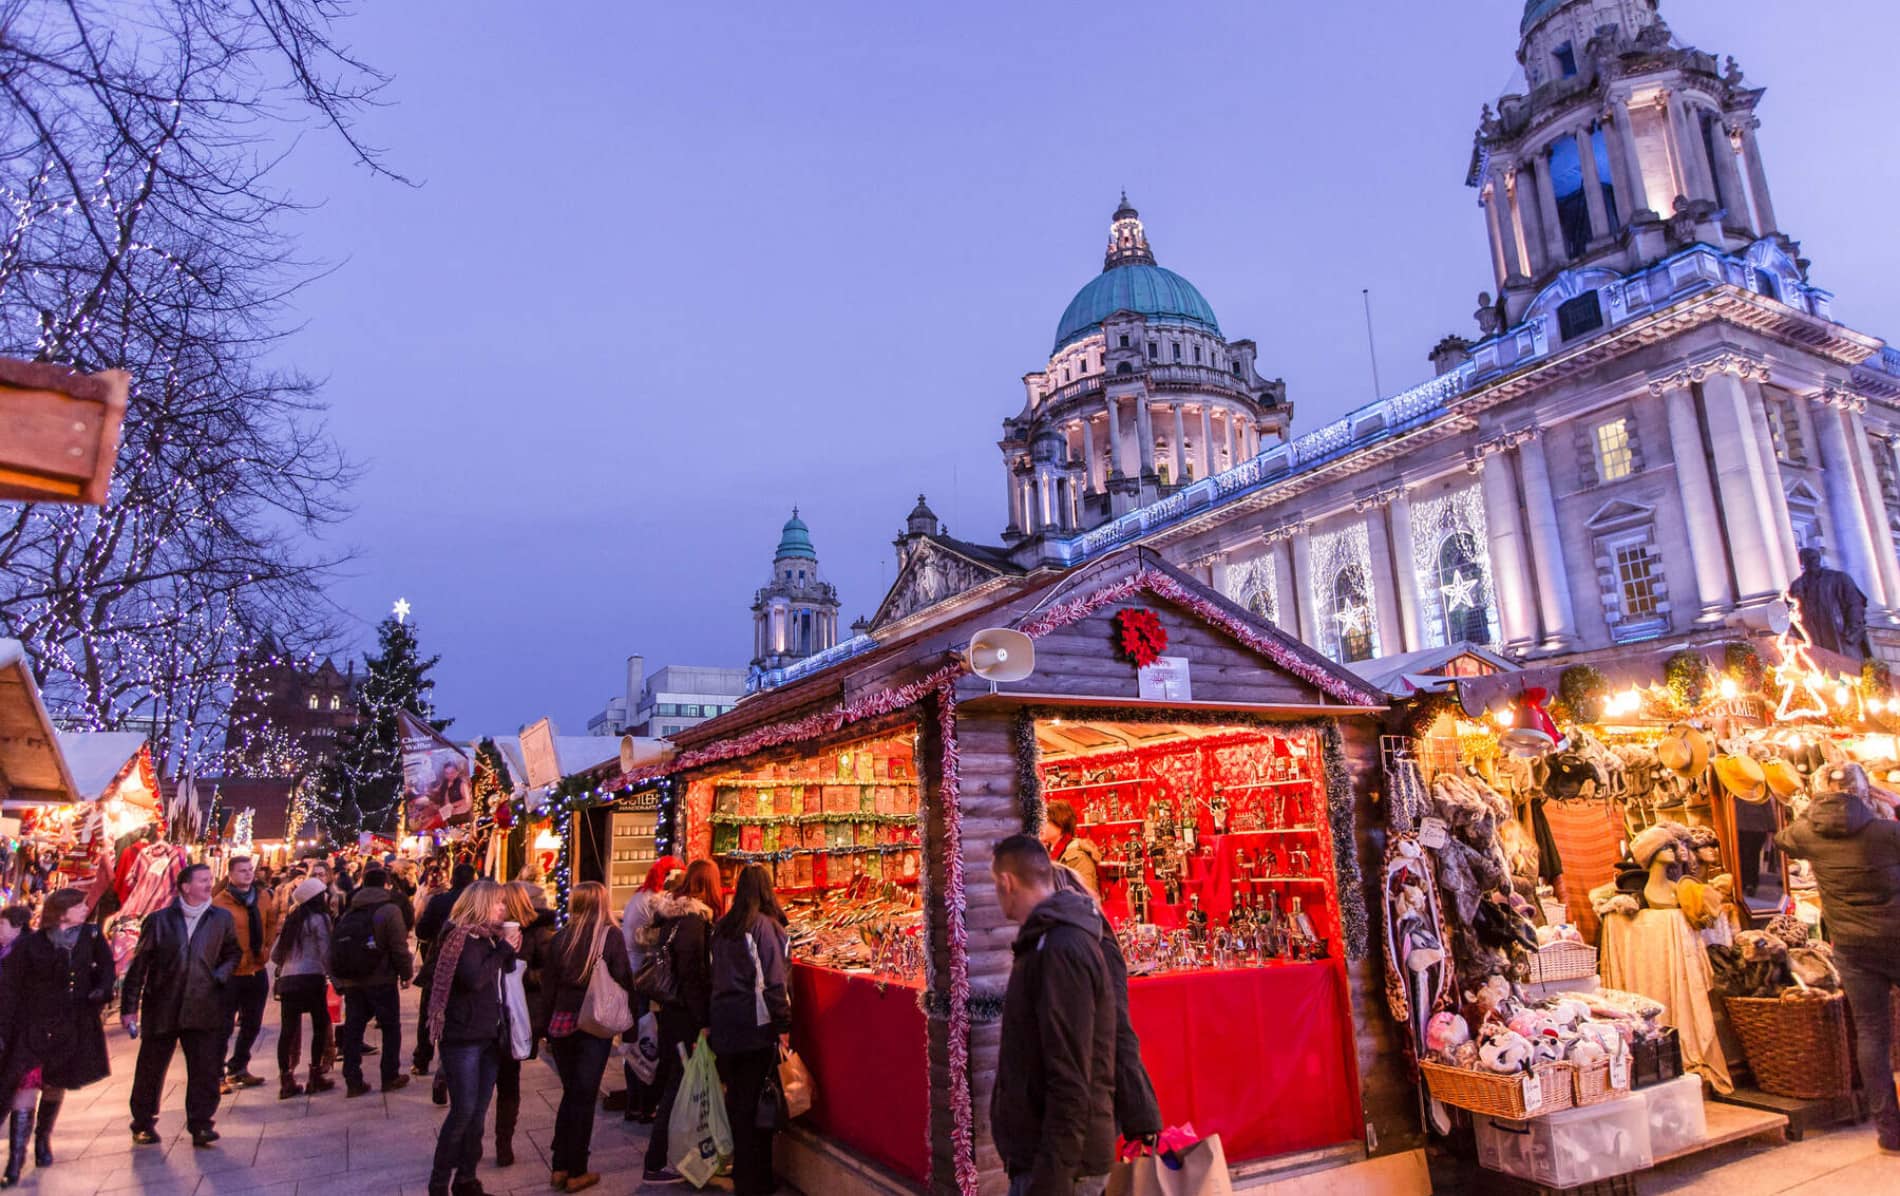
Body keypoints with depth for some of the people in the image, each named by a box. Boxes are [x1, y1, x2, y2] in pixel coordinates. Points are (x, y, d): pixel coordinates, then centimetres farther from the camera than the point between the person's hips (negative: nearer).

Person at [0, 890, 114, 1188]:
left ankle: (43, 1140, 34)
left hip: (74, 1027, 3)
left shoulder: (91, 936, -2)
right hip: (34, 1027, -3)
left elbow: (105, 964, 13)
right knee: (27, 1086, -12)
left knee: (55, 1086, 13)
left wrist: (102, 988, -6)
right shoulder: (28, 945, -10)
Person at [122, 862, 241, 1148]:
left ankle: (201, 1124, 4)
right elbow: (139, 964, 2)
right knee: (151, 1068, 12)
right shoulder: (159, 920, -1)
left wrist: (221, 975, -4)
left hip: (204, 1009, 0)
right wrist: (129, 1006, 0)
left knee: (205, 1069, -4)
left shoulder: (221, 919, 4)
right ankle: (143, 1123, 30)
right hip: (162, 1008, 0)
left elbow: (233, 953, 14)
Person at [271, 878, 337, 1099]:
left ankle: (286, 1081, 7)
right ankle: (315, 1077, 8)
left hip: (287, 980, 6)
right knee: (321, 1025, 7)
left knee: (288, 1029, 6)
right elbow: (326, 953, -9)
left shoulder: (292, 920, 16)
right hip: (311, 979, -6)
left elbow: (274, 955, 17)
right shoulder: (320, 919, -3)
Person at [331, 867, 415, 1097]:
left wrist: (340, 980, 16)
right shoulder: (389, 910, -10)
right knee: (391, 1027, 9)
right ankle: (390, 1077, 13)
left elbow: (336, 948, 8)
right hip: (381, 981, -5)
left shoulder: (347, 914, 8)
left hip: (351, 981, 5)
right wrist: (407, 972, 1)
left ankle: (353, 1081, 11)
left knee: (353, 1029, 11)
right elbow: (399, 947, -13)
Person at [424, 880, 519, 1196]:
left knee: (478, 1113, 11)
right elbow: (474, 979, -24)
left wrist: (509, 950, -1)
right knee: (463, 1110, -6)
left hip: (490, 1036, 7)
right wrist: (504, 950, -17)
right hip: (463, 1037, -7)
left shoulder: (491, 936, 10)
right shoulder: (461, 936, -12)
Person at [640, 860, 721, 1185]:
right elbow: (692, 973, -22)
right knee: (680, 1082, 0)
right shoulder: (694, 918, -20)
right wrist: (703, 1022, -19)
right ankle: (657, 1164, 9)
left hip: (669, 1008, 9)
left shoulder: (670, 912, 6)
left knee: (670, 1073, 21)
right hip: (685, 1012, -9)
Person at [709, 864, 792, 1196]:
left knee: (736, 1098, 15)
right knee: (755, 1102, 3)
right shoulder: (765, 924, -13)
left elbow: (716, 974, 12)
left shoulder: (722, 927, 6)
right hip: (755, 1025, -6)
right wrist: (783, 1025, -11)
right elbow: (774, 979, -16)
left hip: (723, 1023, 6)